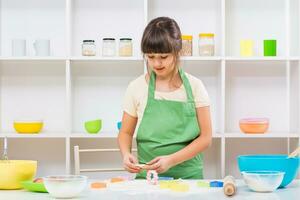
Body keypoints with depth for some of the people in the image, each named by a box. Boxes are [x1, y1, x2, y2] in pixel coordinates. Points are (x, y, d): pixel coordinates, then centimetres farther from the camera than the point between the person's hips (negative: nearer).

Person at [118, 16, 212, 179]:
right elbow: (125, 133, 13)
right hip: (146, 176, 1)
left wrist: (171, 160, -12)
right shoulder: (137, 87, 3)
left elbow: (205, 138, 1)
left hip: (188, 176, 0)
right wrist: (126, 154, -8)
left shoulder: (194, 86, 1)